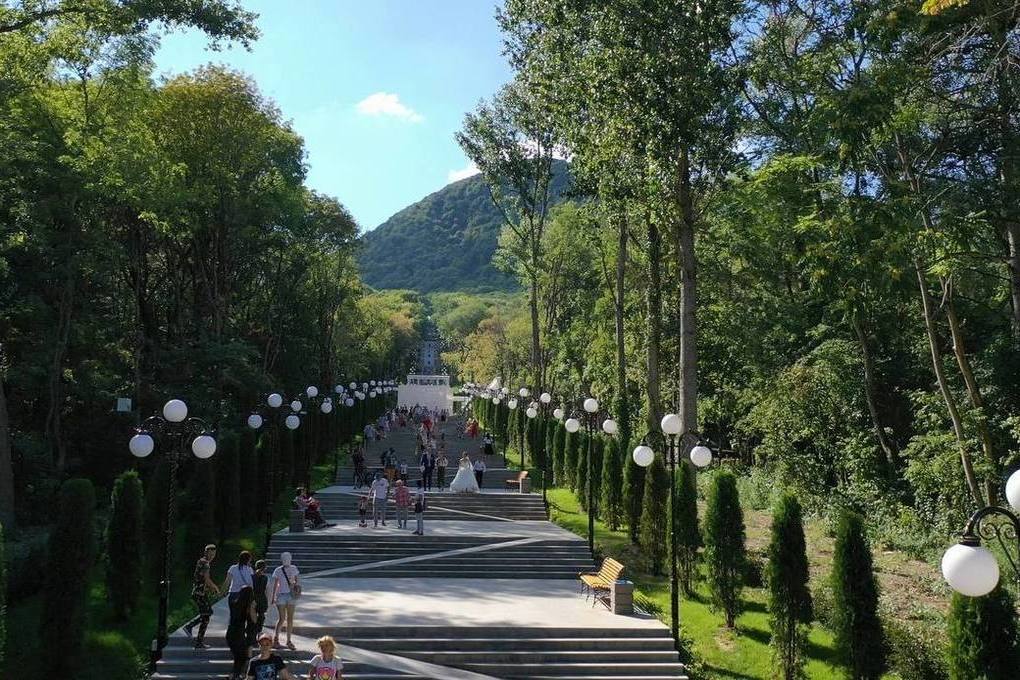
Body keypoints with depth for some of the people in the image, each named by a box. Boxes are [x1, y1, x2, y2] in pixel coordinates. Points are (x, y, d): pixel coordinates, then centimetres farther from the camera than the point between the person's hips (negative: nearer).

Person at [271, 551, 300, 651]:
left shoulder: (293, 569, 6)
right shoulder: (278, 570, -1)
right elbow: (275, 584, 0)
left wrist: (296, 586, -9)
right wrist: (273, 597, -3)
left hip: (291, 595, 3)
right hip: (281, 595, -3)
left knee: (290, 619, 3)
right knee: (282, 618, -5)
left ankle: (288, 641, 11)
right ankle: (276, 638, 15)